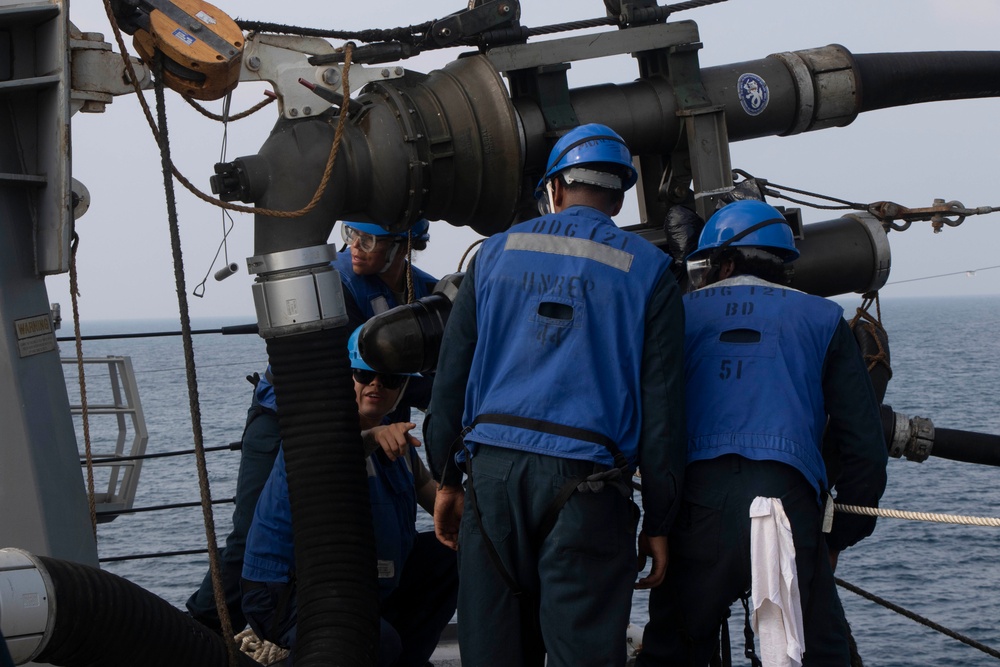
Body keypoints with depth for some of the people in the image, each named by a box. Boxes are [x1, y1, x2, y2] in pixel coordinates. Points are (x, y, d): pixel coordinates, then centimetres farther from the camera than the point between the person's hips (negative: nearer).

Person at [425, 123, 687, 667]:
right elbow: (661, 407, 2)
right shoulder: (647, 271, 6)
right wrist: (659, 523, 5)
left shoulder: (496, 254, 14)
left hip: (495, 471, 3)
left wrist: (447, 480, 18)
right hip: (585, 480, -2)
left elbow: (451, 374, 12)